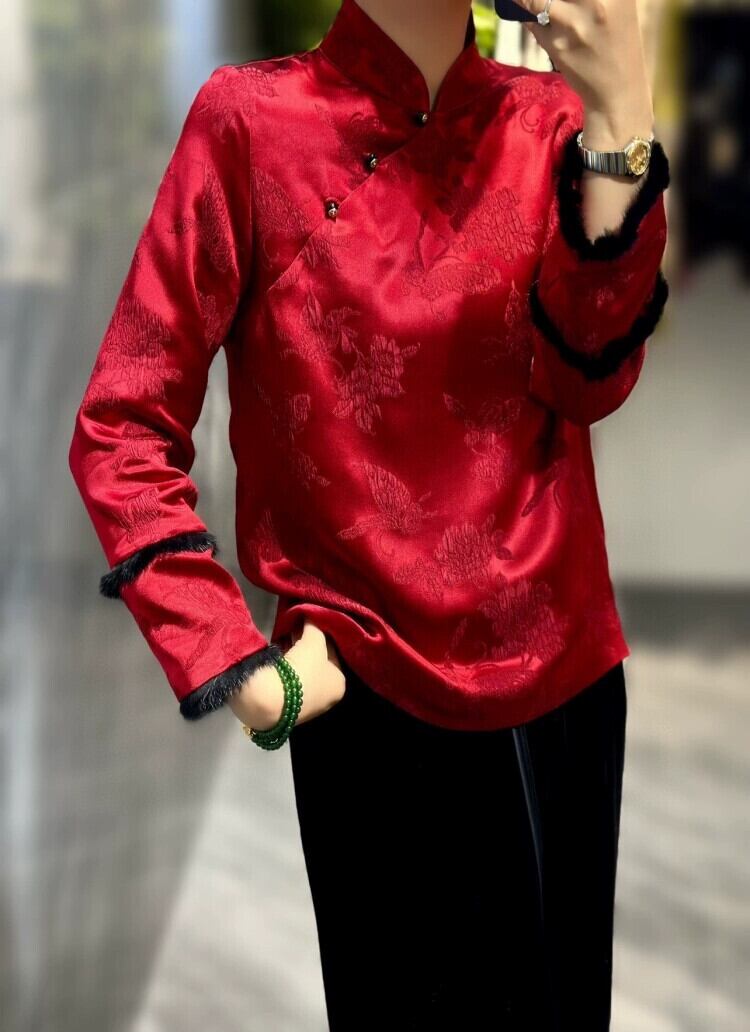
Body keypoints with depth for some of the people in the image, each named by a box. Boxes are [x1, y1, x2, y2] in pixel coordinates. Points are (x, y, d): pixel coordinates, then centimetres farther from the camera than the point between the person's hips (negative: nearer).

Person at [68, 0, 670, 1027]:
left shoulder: (549, 117, 2)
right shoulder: (254, 116, -10)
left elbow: (591, 378, -11)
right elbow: (122, 431, -9)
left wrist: (621, 112, -21)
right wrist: (238, 668, -14)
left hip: (566, 672, 4)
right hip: (378, 707, -4)